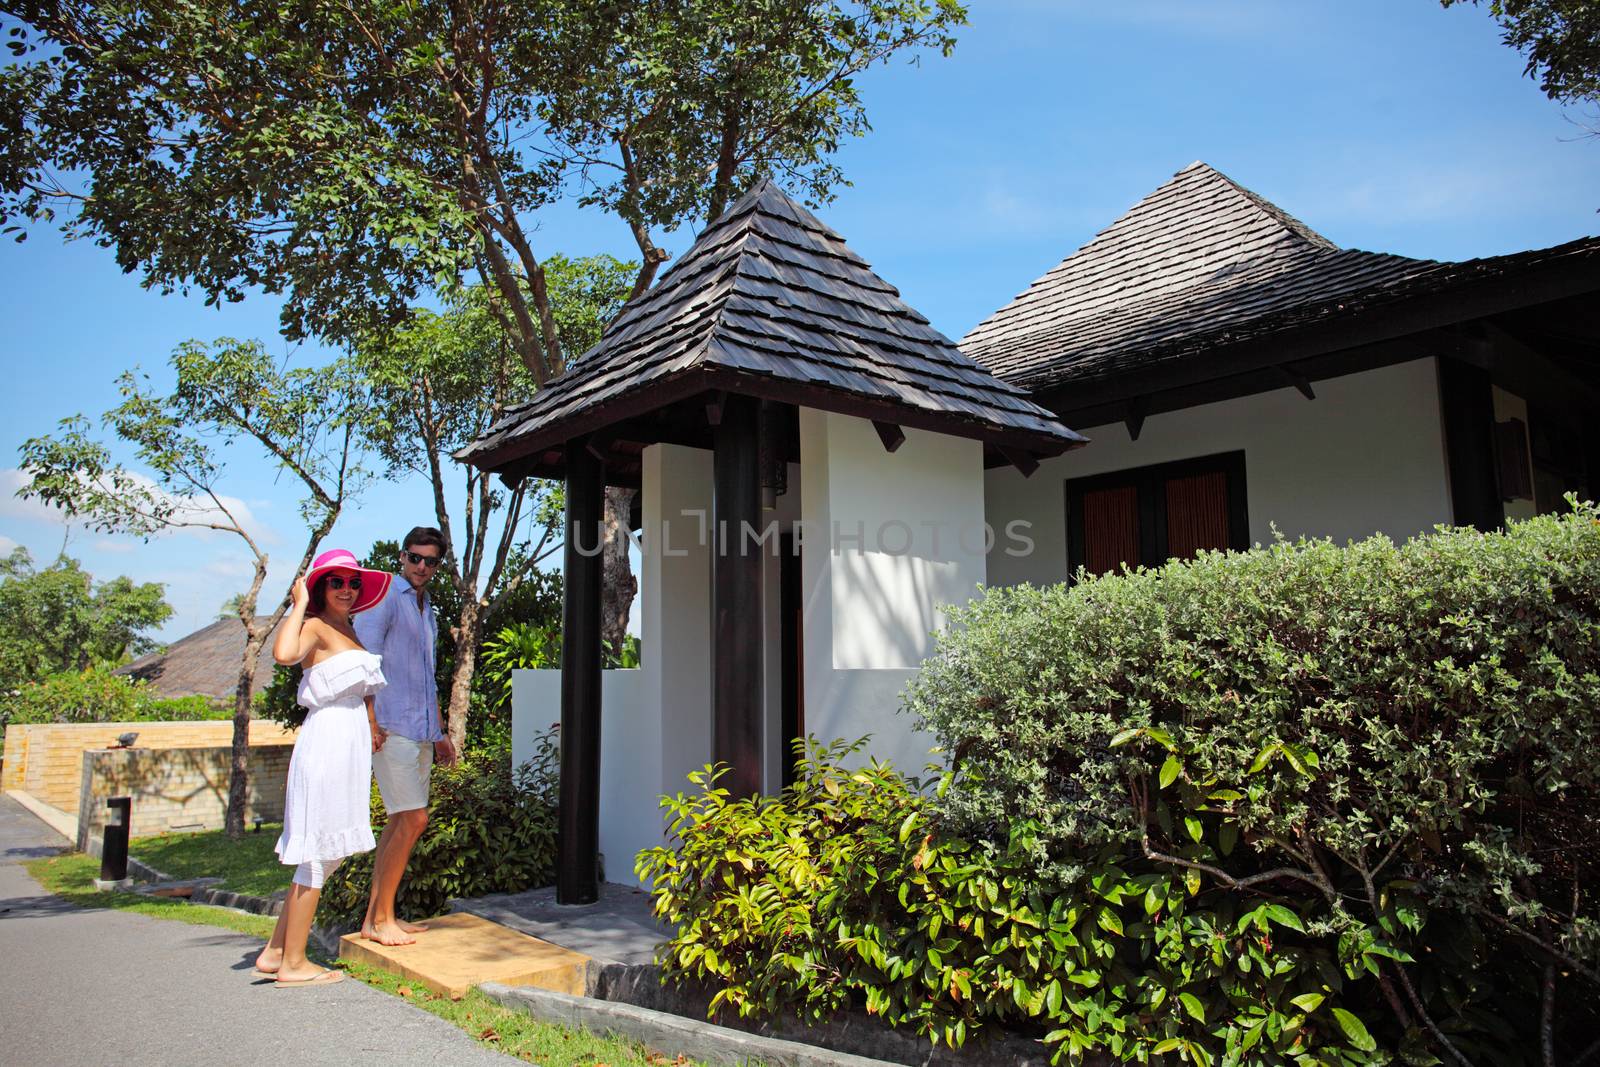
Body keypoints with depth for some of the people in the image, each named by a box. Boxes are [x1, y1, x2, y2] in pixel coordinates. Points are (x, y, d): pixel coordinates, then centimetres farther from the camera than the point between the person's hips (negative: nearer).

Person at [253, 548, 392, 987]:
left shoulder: (349, 629, 16)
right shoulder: (316, 627, -9)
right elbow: (284, 653, -32)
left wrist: (371, 722, 6)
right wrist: (299, 603, -19)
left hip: (349, 743, 9)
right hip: (327, 740, -9)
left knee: (325, 854, 14)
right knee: (318, 855, -1)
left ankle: (275, 952, 22)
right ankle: (293, 963, 10)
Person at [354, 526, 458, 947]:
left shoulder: (428, 611, 21)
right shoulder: (385, 596, -5)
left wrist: (439, 733, 25)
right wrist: (369, 720, -21)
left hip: (420, 733, 8)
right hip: (391, 729, -8)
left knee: (400, 822, 9)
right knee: (413, 819, -11)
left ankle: (377, 915, 17)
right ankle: (380, 919, -1)